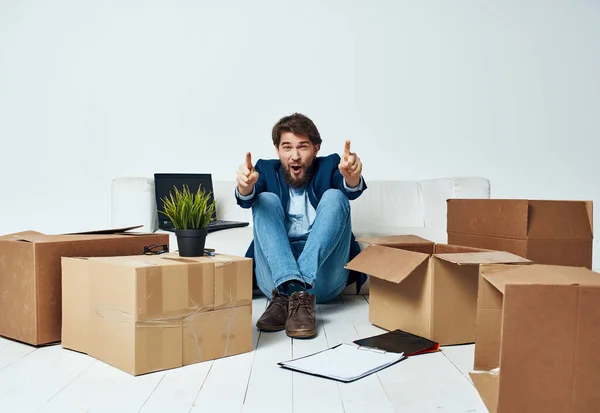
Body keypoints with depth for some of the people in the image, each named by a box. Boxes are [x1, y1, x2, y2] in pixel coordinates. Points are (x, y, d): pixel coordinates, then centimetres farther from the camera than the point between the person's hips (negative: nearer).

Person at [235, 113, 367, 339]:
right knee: (266, 199, -15)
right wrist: (245, 185, -39)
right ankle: (293, 289, -37)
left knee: (335, 196, -18)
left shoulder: (329, 166, 8)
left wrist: (352, 176, -41)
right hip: (276, 276, 1)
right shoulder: (266, 169, 9)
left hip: (323, 279, 0)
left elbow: (352, 190, -16)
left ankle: (286, 296, -33)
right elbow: (246, 199, -14)